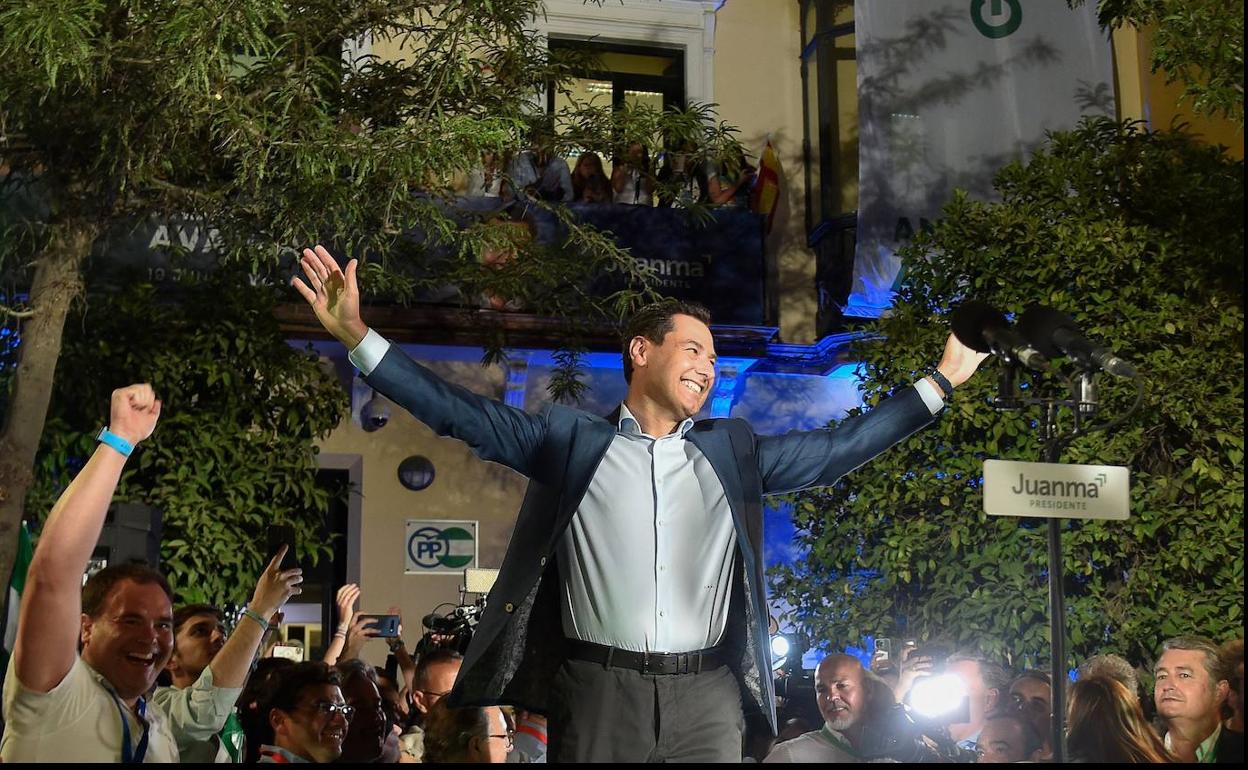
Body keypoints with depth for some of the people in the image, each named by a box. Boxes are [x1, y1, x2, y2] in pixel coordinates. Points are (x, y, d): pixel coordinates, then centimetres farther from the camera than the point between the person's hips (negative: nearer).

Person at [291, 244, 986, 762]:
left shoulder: (734, 450, 15)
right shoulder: (571, 440, 7)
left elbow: (840, 448, 16)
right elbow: (461, 413, 3)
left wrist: (942, 380, 16)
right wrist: (358, 336, -4)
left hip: (707, 696, 2)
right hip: (596, 689, -2)